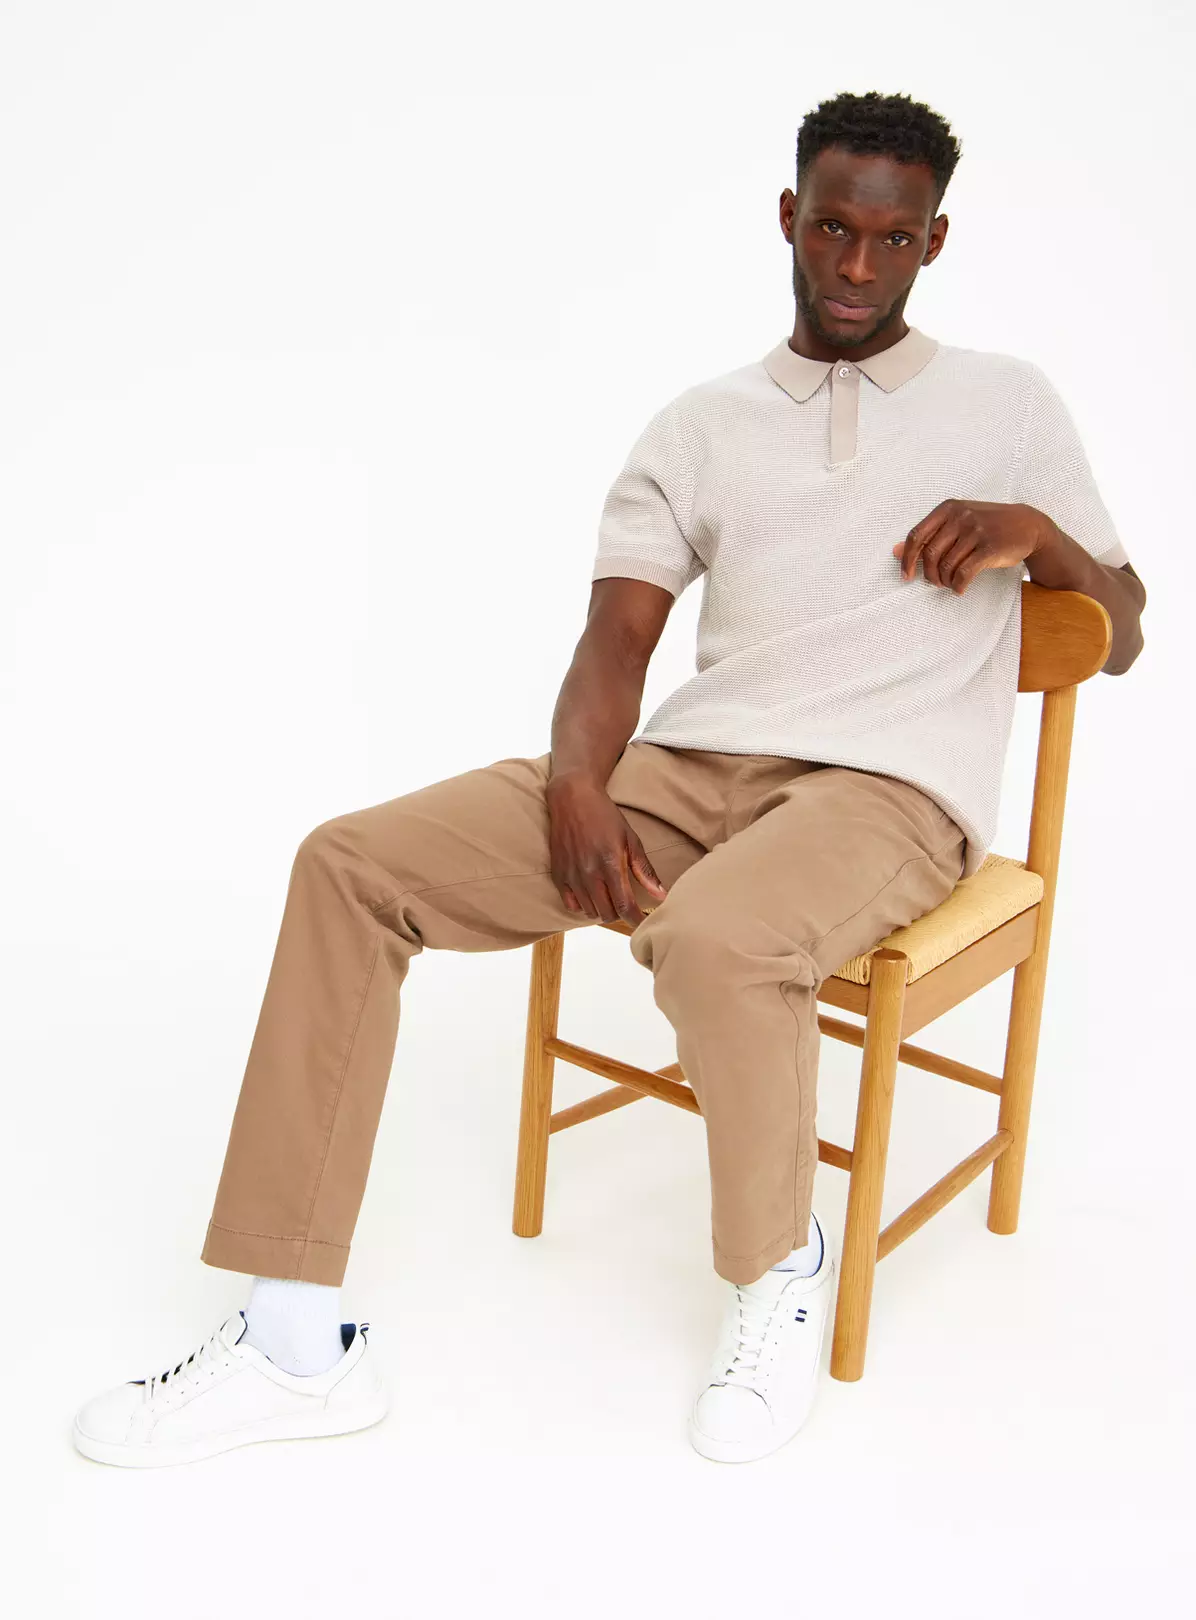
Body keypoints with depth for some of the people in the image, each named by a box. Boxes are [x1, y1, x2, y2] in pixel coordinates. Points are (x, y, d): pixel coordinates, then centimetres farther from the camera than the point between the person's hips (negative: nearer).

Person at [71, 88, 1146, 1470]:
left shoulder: (1007, 402, 15)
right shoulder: (701, 425, 18)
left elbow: (1122, 636, 17)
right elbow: (617, 636, 6)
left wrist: (1035, 529, -5)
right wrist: (574, 789, -15)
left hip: (890, 789, -3)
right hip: (689, 767, 4)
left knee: (714, 942, -39)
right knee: (351, 862, -15)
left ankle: (778, 1268, -5)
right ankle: (297, 1341, -12)